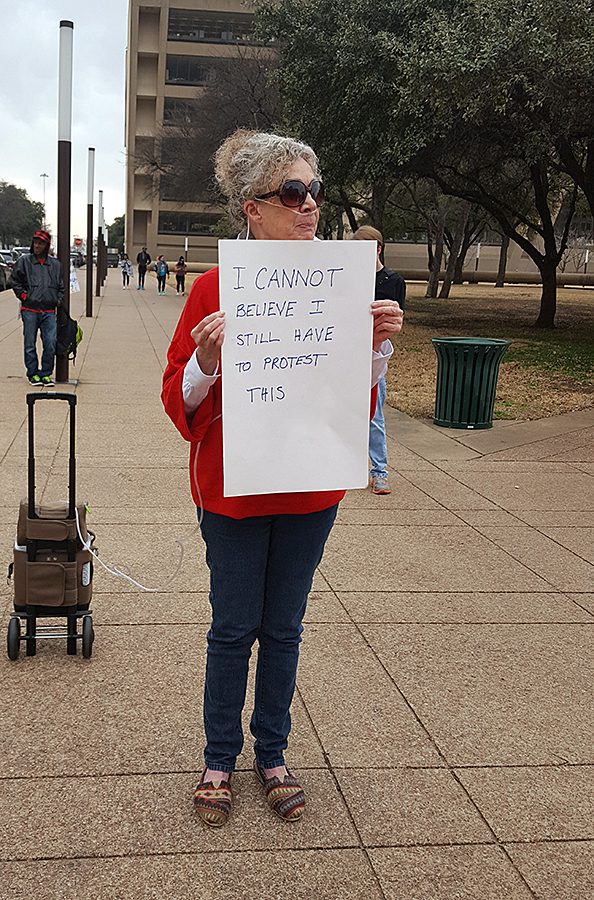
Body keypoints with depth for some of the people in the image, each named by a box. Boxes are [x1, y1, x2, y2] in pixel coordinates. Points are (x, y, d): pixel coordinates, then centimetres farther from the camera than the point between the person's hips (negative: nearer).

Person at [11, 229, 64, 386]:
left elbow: (61, 286, 21)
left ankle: (46, 373, 8)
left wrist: (58, 300, 8)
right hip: (29, 310, -2)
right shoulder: (24, 261, 3)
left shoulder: (55, 264, 11)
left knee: (51, 343, -5)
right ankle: (33, 374, 14)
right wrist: (24, 296, -2)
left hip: (49, 311, 2)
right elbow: (15, 282, 8)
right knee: (30, 344, 3)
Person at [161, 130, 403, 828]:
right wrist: (207, 361, -27)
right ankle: (220, 758, 29)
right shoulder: (215, 288, -9)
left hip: (311, 491, 3)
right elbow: (180, 400, -7)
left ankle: (272, 756, 32)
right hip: (233, 490, -3)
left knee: (283, 629, 14)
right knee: (233, 629, 9)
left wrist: (377, 345, -10)